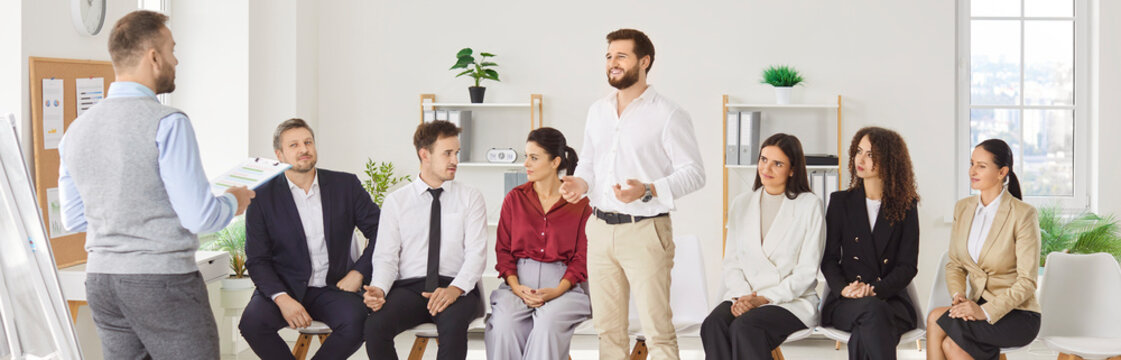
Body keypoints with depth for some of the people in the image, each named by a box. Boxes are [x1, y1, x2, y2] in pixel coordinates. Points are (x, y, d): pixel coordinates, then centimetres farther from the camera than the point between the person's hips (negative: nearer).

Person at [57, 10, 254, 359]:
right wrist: (234, 202, 4)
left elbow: (74, 218, 15)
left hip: (101, 281, 7)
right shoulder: (167, 123, -14)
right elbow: (199, 217, -16)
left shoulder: (77, 130, 7)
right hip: (163, 282, -7)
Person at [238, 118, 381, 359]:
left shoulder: (346, 185, 2)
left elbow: (380, 231, 7)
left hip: (333, 286, 1)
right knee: (252, 322, -31)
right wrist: (282, 298, -20)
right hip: (285, 286, 0)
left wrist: (359, 272, -6)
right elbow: (257, 260, -3)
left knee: (356, 323, -32)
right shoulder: (263, 197, -2)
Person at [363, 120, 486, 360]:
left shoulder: (470, 198, 9)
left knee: (453, 324, -36)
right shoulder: (396, 201, 12)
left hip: (456, 289, -1)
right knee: (376, 326, -30)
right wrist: (378, 289, -16)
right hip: (409, 287, 1)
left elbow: (476, 253, -1)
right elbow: (386, 256, 6)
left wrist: (455, 289, -21)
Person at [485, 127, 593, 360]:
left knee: (548, 322, -35)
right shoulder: (514, 198, 12)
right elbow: (503, 249, 10)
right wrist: (516, 286, -8)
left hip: (562, 283, -2)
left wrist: (556, 291, -13)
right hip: (519, 281, 2)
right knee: (503, 322, -31)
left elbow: (582, 257, 3)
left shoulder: (579, 203, 4)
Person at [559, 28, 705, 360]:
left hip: (645, 231, -6)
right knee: (607, 327, 11)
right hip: (600, 229, 6)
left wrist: (648, 191, -23)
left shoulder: (668, 115, -7)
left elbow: (693, 172, -9)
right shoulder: (597, 111, 13)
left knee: (657, 329, -5)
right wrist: (580, 183, -2)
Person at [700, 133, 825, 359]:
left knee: (744, 327, -34)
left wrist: (765, 298, -13)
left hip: (793, 301, -4)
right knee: (713, 325, -29)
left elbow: (807, 271, -4)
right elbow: (731, 261, 13)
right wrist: (741, 295, -8)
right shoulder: (741, 204, 15)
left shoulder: (809, 205, 1)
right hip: (744, 297, 4)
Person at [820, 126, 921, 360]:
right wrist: (843, 288, -15)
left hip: (891, 299, -1)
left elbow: (908, 266, 3)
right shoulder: (841, 201, 13)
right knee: (871, 309, -37)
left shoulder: (906, 206, 10)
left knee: (862, 338, -36)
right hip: (846, 304, 1)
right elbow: (829, 258, 7)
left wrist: (874, 289, -16)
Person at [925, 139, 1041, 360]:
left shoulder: (1023, 214, -11)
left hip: (1017, 315, -5)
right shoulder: (963, 208, 8)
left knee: (936, 319, -27)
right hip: (977, 307, 5)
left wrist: (986, 312, -25)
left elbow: (1027, 281, -14)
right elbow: (954, 264, 11)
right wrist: (958, 297, -12)